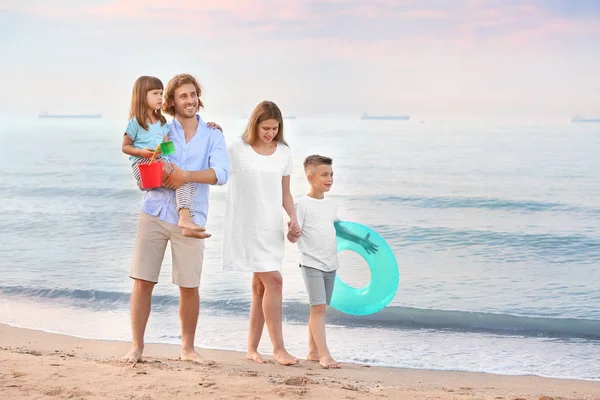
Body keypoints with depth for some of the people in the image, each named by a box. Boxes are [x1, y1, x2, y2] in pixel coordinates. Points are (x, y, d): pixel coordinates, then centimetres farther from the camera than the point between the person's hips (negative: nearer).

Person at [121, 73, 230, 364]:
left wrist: (186, 175, -20)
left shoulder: (212, 136, 7)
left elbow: (221, 173, -8)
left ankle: (188, 348, 19)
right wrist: (166, 174, -15)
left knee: (189, 286, 3)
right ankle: (137, 345, 8)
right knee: (142, 281, -2)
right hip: (154, 213, 0)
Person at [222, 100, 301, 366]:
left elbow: (285, 192, 13)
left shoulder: (283, 153, 8)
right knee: (273, 281, -13)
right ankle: (278, 348, -7)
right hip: (247, 226, -5)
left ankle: (252, 349, 16)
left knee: (260, 286, 8)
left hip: (272, 227, 5)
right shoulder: (237, 150, -4)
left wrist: (293, 218, -3)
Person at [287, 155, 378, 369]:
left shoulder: (331, 206, 13)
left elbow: (338, 229, 26)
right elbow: (293, 236, -13)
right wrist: (293, 235, -34)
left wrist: (360, 240, 28)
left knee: (318, 308, 10)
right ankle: (324, 355, -15)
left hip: (330, 264, 7)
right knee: (319, 307, -13)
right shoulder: (303, 205, -9)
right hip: (312, 263, -7)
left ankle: (313, 352, 17)